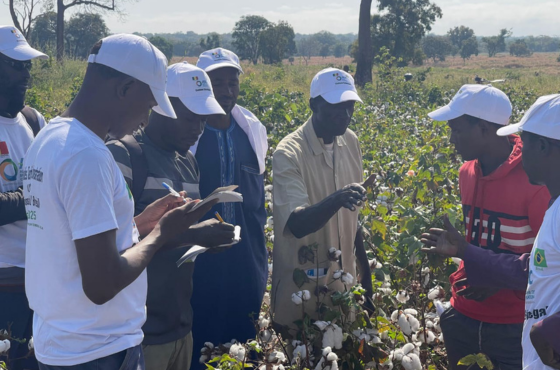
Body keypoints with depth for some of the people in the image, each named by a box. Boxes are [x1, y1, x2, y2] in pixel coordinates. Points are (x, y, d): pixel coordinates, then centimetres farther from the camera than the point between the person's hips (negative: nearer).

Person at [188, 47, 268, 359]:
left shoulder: (251, 132, 7)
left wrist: (261, 258, 15)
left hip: (246, 266, 5)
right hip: (198, 266, -4)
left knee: (244, 339, 13)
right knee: (200, 343, 4)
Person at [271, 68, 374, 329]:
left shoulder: (351, 143, 1)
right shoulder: (289, 154, -19)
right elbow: (297, 225, -27)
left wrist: (364, 268, 14)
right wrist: (337, 198, -43)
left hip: (344, 277, 6)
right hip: (302, 285, -5)